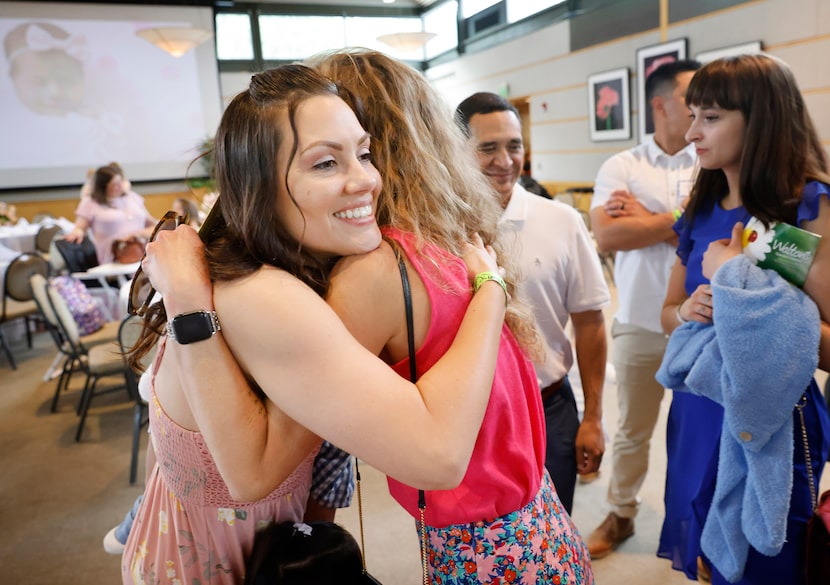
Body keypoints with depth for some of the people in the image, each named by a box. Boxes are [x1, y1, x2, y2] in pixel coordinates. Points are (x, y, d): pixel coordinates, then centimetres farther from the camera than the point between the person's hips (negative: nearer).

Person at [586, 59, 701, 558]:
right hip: (639, 324, 0)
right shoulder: (620, 167, -1)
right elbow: (606, 236, -15)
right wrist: (680, 220, -12)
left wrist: (646, 219, -12)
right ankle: (621, 514, 35)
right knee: (633, 430, 16)